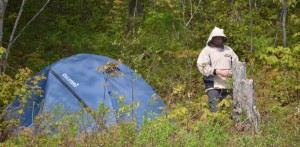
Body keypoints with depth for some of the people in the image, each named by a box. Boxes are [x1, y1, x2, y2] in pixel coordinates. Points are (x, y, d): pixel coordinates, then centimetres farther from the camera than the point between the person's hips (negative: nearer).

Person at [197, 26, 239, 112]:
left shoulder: (228, 49, 17)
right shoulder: (207, 50, 1)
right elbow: (202, 66, -10)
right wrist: (218, 72, -19)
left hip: (228, 86, 5)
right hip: (214, 87, -5)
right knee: (215, 111, -11)